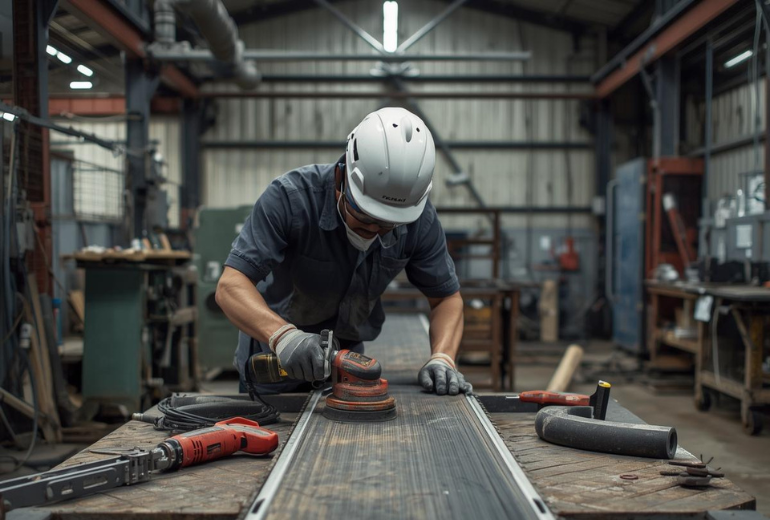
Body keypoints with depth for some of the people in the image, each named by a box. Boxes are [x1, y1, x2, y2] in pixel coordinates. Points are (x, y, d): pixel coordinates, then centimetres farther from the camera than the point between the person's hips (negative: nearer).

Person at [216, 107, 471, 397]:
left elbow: (446, 298, -10)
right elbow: (231, 286, -37)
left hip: (348, 354, 3)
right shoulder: (290, 197, -31)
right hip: (272, 357, -2)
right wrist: (284, 335, -55)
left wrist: (442, 359, -29)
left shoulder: (419, 220, -21)